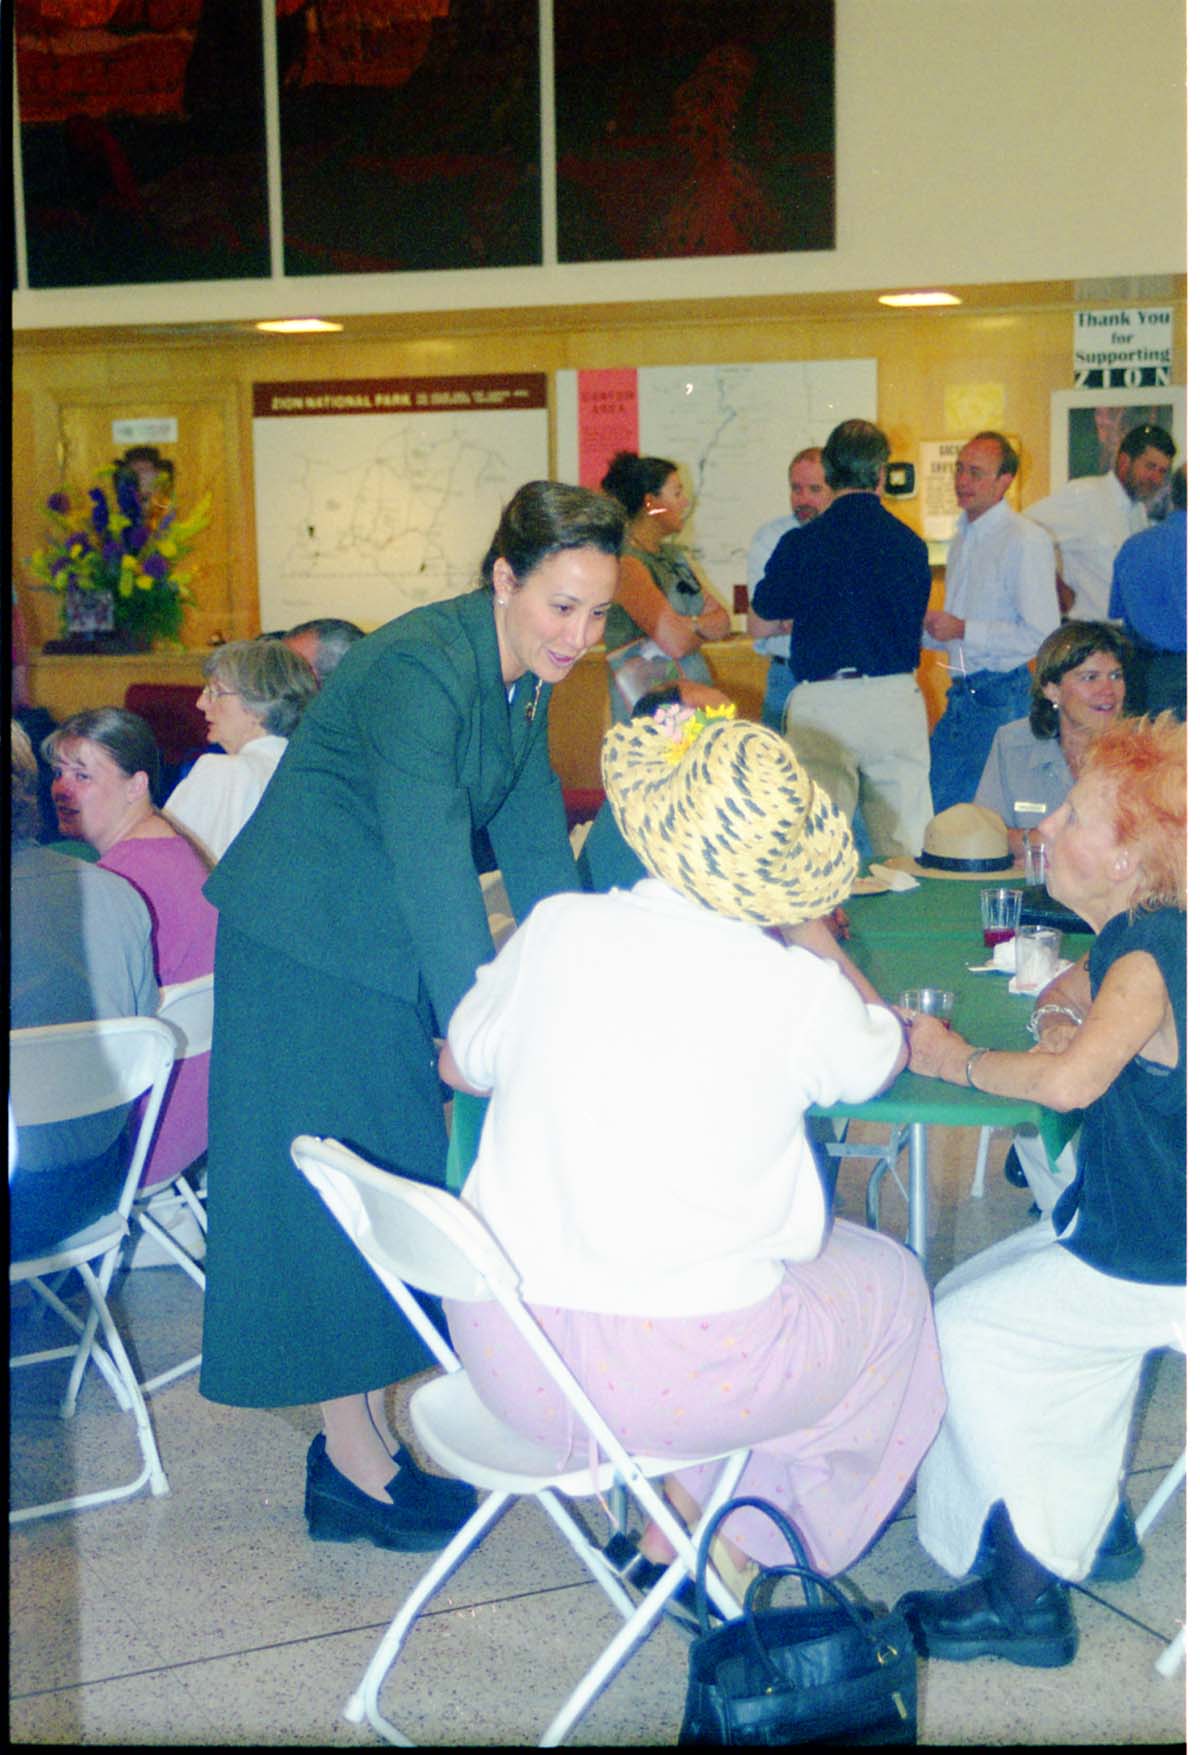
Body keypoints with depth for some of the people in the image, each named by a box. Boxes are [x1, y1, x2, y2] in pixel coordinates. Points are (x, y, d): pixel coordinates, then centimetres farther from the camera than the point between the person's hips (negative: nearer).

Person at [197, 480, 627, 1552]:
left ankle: (365, 1433, 26)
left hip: (392, 953, 9)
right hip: (304, 947, -9)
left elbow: (535, 839, 5)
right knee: (327, 1190, 0)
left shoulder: (527, 676, 1)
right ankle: (354, 1466, 11)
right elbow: (431, 860, -32)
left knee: (395, 1185, 13)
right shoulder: (417, 669, -26)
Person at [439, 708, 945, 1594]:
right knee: (889, 1277, 22)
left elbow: (460, 1064, 11)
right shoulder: (802, 991, -13)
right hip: (675, 1376, -4)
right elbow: (887, 1057, 11)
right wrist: (804, 928, 24)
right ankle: (714, 1538, 29)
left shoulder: (557, 930, -8)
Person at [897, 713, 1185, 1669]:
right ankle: (1095, 1527, 26)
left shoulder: (1154, 956, -27)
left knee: (964, 1331, -7)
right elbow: (1073, 995, 24)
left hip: (1154, 1264, -10)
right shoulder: (1135, 936, 3)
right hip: (1132, 1223, 10)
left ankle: (1029, 1600, 6)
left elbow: (1070, 1080, -43)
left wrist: (962, 1061, -24)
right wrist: (1060, 1012, -2)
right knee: (973, 1297, 18)